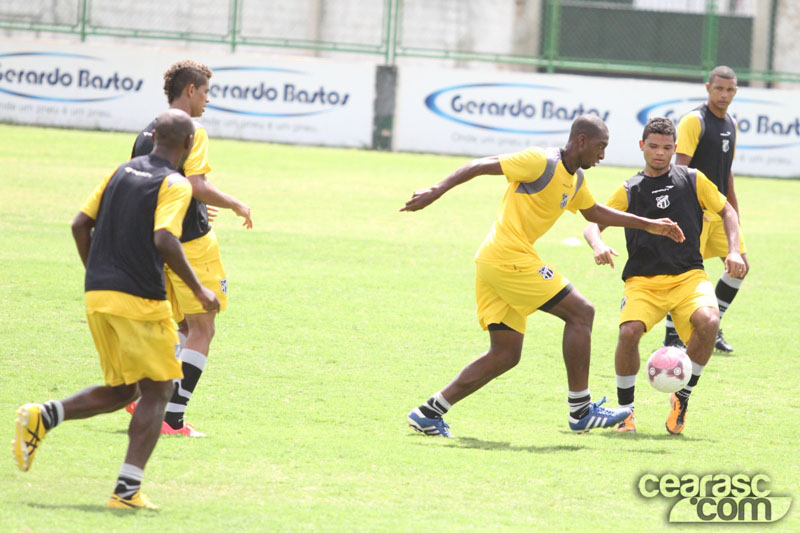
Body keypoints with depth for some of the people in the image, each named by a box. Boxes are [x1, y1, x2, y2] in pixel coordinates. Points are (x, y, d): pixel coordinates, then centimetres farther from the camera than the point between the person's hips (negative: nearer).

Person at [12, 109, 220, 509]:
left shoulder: (122, 171, 13)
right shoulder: (175, 184, -8)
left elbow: (80, 225, 12)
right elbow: (164, 240, -22)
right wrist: (197, 289, -12)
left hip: (98, 295, 7)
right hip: (140, 300, -7)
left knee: (120, 392, 18)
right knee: (156, 392, 4)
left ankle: (42, 417, -3)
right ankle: (127, 489, -4)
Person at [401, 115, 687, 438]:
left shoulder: (575, 178, 17)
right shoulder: (542, 162, -12)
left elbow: (594, 212, 35)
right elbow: (482, 166, -14)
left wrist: (649, 225, 33)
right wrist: (436, 192, -21)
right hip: (510, 256, -10)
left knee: (505, 355, 9)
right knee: (580, 312, -6)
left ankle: (428, 413, 6)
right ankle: (580, 412, -4)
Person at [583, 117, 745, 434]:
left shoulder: (692, 180, 10)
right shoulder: (629, 191, 9)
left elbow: (726, 211, 18)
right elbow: (593, 224, 9)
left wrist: (734, 252, 4)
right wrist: (598, 246, -14)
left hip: (688, 276, 0)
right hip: (642, 280, 0)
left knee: (708, 322, -31)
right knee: (629, 331, -29)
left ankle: (682, 398, -7)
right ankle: (625, 411, -5)